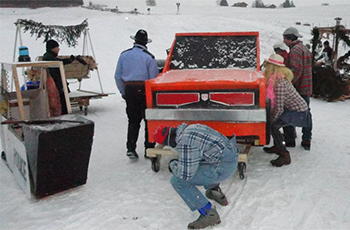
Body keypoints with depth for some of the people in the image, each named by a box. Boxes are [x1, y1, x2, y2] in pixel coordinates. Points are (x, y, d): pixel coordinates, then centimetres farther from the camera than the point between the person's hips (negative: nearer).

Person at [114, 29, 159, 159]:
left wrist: (123, 92, 16)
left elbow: (118, 77, 9)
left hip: (129, 90, 4)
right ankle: (149, 149, 9)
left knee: (133, 121, 11)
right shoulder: (149, 57, -5)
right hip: (144, 90, -3)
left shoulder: (124, 55, 7)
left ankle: (131, 149, 4)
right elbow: (154, 78, -7)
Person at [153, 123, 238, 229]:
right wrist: (178, 162, 22)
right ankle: (216, 192, 38)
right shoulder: (190, 128, 11)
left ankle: (208, 213, -6)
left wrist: (173, 164, 0)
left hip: (222, 167, -10)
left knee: (177, 180, -8)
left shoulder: (184, 142, -20)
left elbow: (186, 174, -18)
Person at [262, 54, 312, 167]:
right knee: (273, 122, 14)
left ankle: (285, 156, -10)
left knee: (273, 126, -17)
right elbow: (274, 101, 10)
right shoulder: (280, 77, 3)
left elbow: (278, 108, -24)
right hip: (294, 108, 10)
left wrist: (271, 121, -10)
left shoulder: (279, 83, -26)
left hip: (299, 112, -10)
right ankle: (277, 147, 28)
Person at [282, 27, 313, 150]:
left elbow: (295, 70, -25)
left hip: (296, 89, -10)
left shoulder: (295, 50, -15)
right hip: (306, 89, 10)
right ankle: (306, 141, 19)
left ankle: (290, 140, 5)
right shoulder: (305, 49, 17)